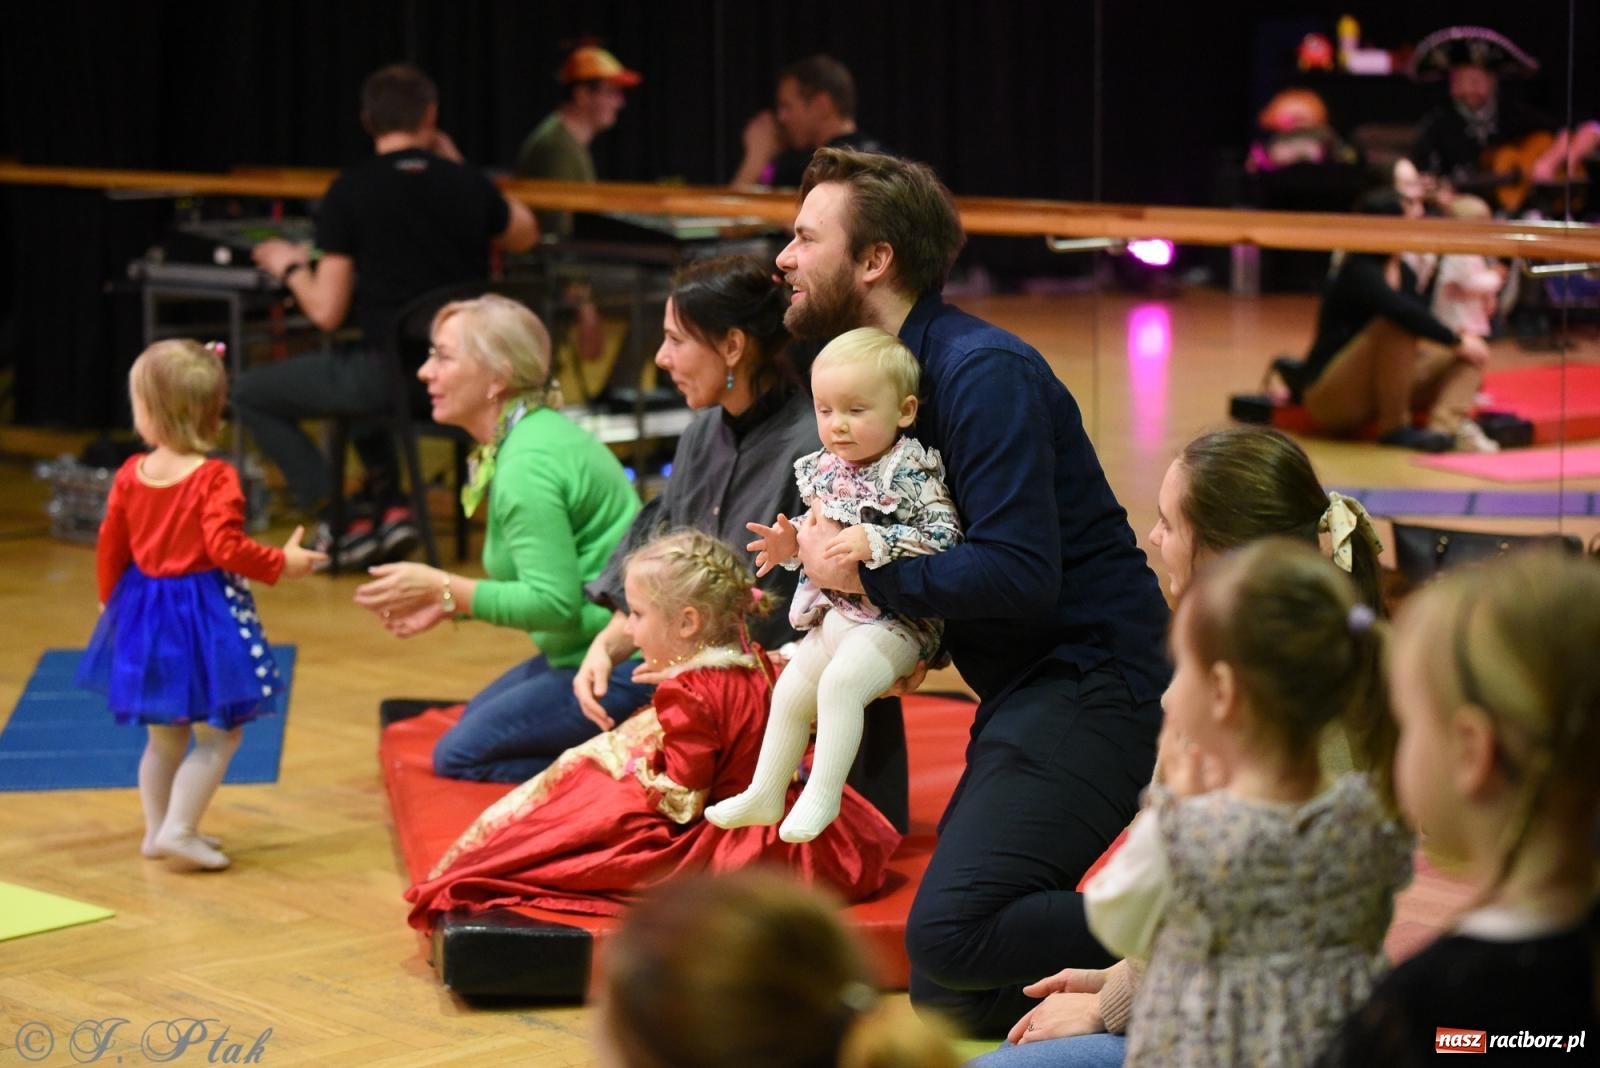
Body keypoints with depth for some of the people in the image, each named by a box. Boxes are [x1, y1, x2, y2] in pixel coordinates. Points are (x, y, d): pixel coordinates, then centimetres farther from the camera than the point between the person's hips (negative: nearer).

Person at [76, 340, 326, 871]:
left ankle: (158, 829, 28)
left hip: (143, 614, 6)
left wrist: (111, 601, 21)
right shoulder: (215, 478, -18)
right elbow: (225, 547, -25)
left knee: (164, 735, 20)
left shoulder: (130, 475, -2)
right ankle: (178, 829, -3)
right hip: (202, 616, -6)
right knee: (219, 733, 4)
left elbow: (110, 549, 6)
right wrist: (281, 562, -12)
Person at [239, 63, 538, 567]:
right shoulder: (467, 184, 3)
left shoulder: (351, 191, -8)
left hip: (391, 374, -6)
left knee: (250, 394, 13)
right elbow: (524, 236, 25)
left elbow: (326, 313, -9)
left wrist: (290, 266, 12)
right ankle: (387, 506, 24)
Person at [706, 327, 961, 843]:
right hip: (834, 614, 8)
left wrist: (874, 542, -31)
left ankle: (822, 795, -18)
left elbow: (945, 536, -25)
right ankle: (765, 794, 22)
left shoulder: (913, 474, -16)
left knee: (841, 680, -27)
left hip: (895, 619, -8)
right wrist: (788, 543, -1)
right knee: (790, 691, 8)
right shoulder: (822, 470, 5)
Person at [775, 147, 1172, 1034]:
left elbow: (1017, 575, -25)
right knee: (946, 1002, 7)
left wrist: (865, 573, -14)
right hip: (1025, 690, 10)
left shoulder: (982, 371, -16)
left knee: (950, 932, -25)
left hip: (1093, 684, -10)